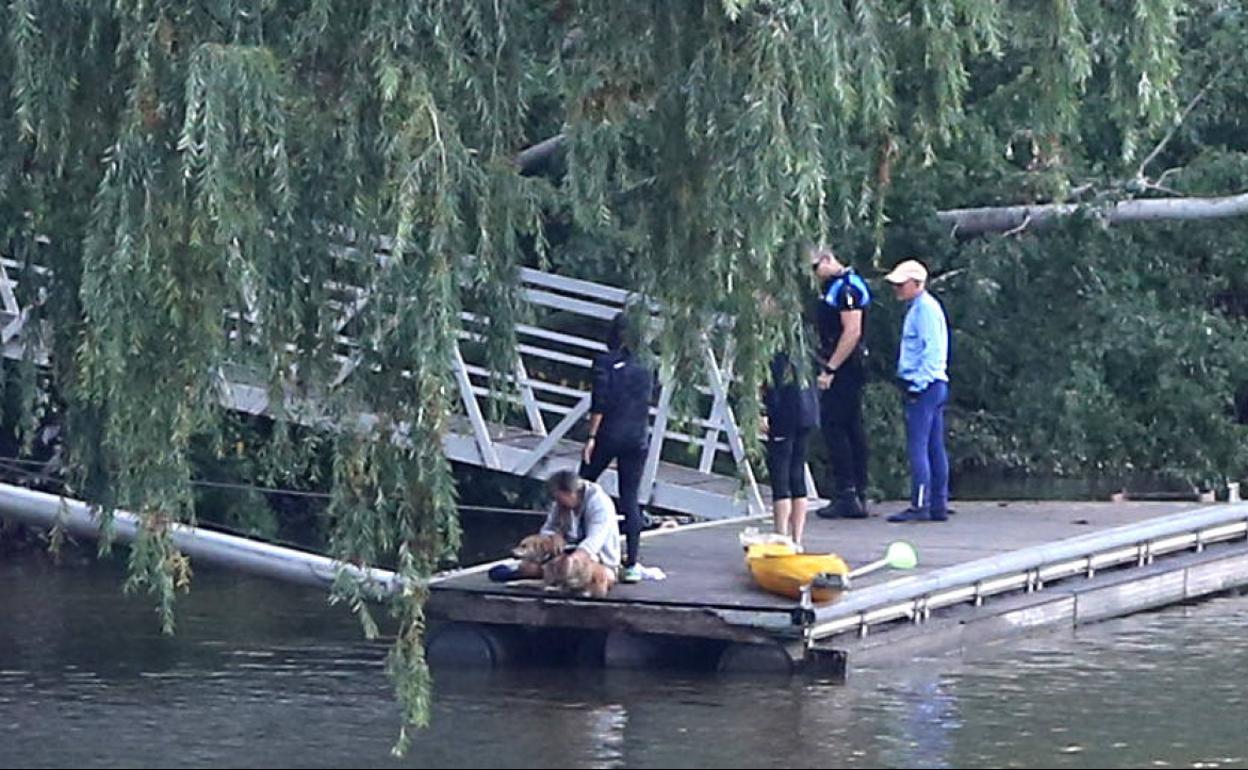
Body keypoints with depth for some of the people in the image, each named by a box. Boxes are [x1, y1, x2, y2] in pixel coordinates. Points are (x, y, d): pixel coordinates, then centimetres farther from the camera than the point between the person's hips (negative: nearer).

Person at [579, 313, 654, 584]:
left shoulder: (605, 362, -6)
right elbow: (647, 401, 11)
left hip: (608, 435, -3)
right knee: (631, 499, 4)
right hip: (638, 437, 4)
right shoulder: (645, 367, 6)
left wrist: (592, 436, -10)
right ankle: (631, 564, -2)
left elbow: (599, 402, -11)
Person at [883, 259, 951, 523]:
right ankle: (939, 505, 11)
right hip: (933, 386, 10)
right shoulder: (918, 308, 19)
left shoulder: (925, 308, -12)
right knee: (934, 448, 9)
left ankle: (920, 505, -14)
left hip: (924, 385, -10)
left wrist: (917, 384, -20)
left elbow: (932, 351, -19)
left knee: (918, 446, -11)